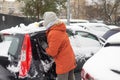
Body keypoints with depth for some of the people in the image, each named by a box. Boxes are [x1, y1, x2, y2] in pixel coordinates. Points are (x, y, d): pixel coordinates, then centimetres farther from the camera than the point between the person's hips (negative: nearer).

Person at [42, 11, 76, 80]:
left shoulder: (53, 33, -22)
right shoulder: (60, 29, 7)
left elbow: (52, 52, -21)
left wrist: (46, 48, -2)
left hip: (64, 63, -9)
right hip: (70, 60, 9)